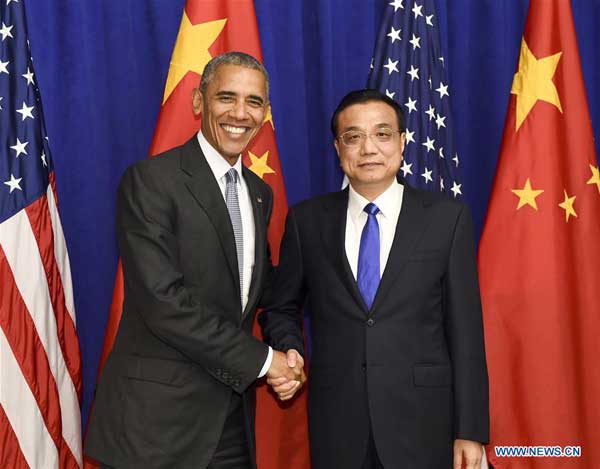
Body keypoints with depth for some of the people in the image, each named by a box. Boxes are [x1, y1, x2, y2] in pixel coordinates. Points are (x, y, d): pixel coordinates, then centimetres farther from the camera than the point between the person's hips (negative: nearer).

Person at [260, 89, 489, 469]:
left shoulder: (447, 217, -2)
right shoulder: (307, 220, 3)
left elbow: (465, 329, -2)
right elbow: (281, 309, 13)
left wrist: (470, 431, -4)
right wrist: (289, 352, -8)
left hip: (422, 422, -1)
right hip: (336, 422, 2)